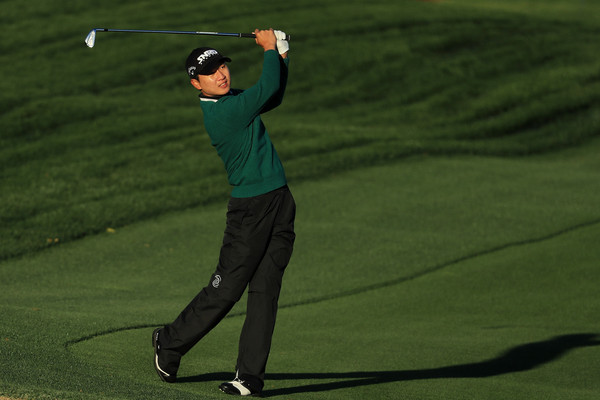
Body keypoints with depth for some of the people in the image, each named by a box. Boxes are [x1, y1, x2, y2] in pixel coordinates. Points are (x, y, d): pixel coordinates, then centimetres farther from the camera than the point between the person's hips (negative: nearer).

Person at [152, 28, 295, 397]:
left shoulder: (233, 100, 11)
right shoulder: (221, 112, -16)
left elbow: (273, 97, 25)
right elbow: (268, 88, -17)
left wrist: (281, 54, 11)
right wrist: (269, 47, -2)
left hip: (280, 204, 8)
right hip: (250, 208, -8)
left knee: (265, 293, 2)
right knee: (225, 290, -3)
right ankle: (170, 342, 19)